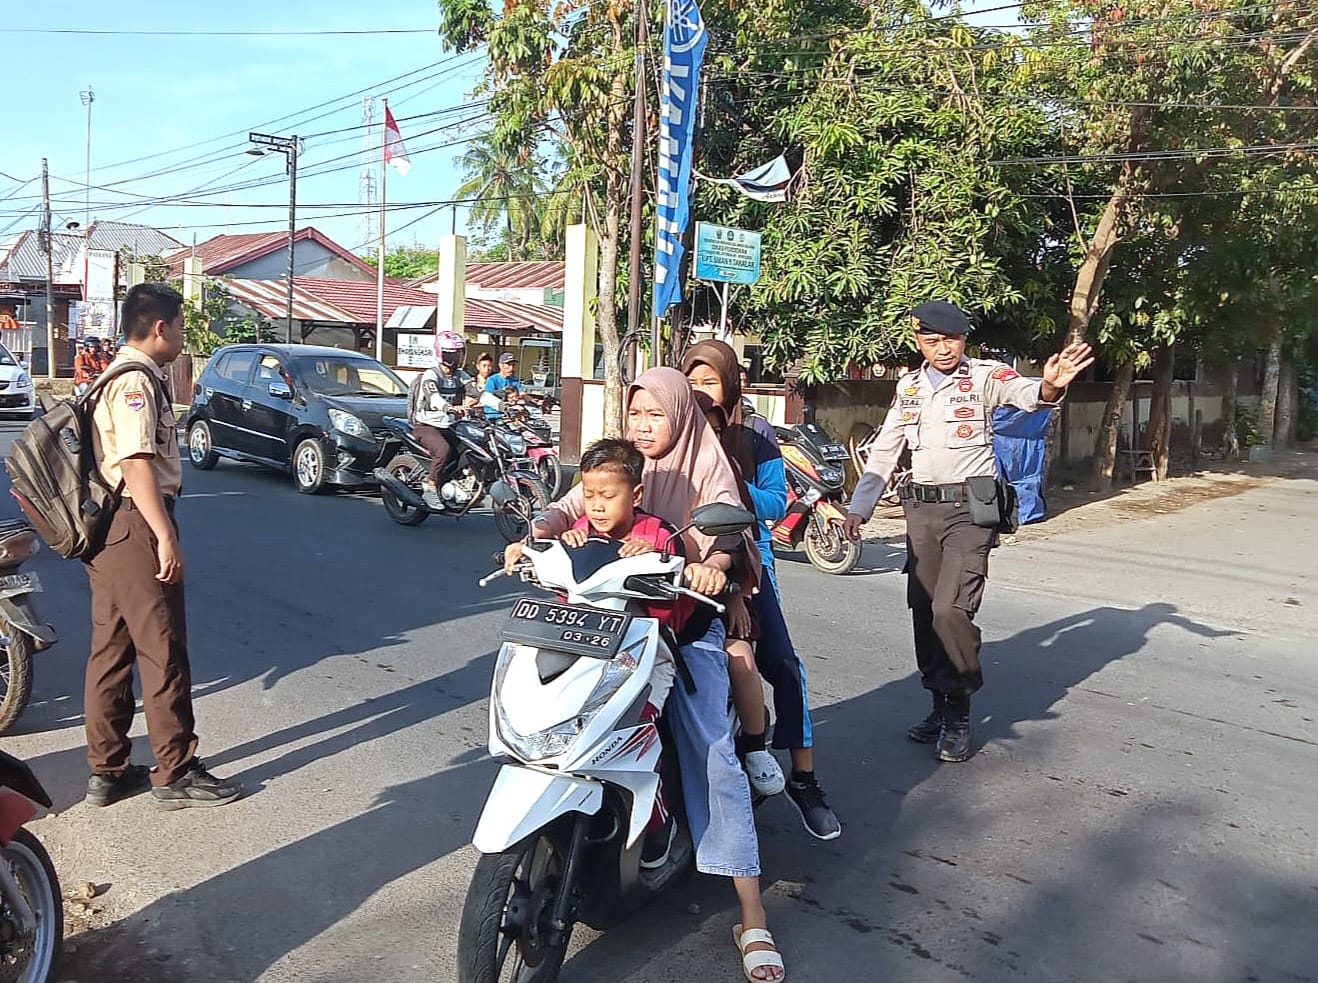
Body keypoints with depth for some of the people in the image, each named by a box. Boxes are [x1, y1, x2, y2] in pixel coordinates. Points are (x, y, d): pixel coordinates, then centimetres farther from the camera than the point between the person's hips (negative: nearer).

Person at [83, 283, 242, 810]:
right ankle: (176, 773, 7)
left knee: (111, 651, 13)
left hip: (109, 529, 10)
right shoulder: (136, 381, -14)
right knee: (163, 652, -2)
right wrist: (166, 537, -23)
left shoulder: (121, 375, 18)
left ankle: (106, 771, 22)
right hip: (136, 528, -10)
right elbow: (137, 464, -22)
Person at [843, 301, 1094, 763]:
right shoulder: (909, 386, 10)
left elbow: (1023, 393, -26)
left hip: (971, 508, -5)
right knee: (923, 612, 8)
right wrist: (859, 508, 7)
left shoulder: (986, 375, -5)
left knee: (951, 609, -15)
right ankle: (941, 706, 25)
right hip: (922, 508, 5)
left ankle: (959, 716, 4)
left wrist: (1049, 386, -50)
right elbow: (883, 452, 14)